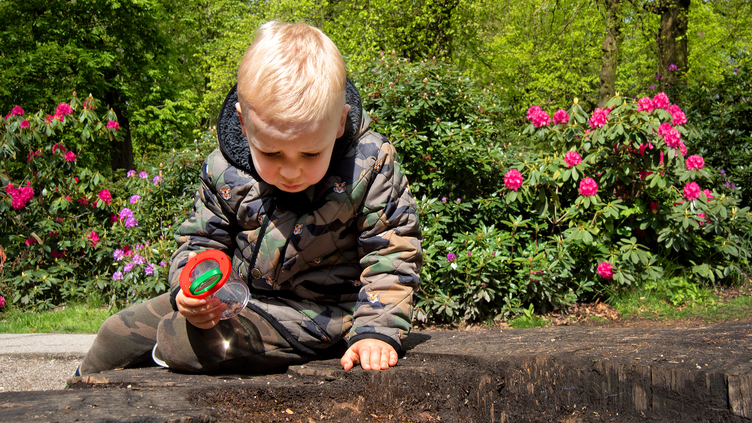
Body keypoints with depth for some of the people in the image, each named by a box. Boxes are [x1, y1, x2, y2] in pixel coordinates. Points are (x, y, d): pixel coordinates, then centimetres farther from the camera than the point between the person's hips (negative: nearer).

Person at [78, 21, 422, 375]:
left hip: (316, 309, -5)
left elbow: (393, 253, -12)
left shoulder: (371, 168, -19)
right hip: (235, 296, 5)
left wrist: (376, 330, -24)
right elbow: (200, 239, 4)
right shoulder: (224, 172, -10)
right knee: (120, 333, 7)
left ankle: (162, 357, 12)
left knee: (180, 340, -26)